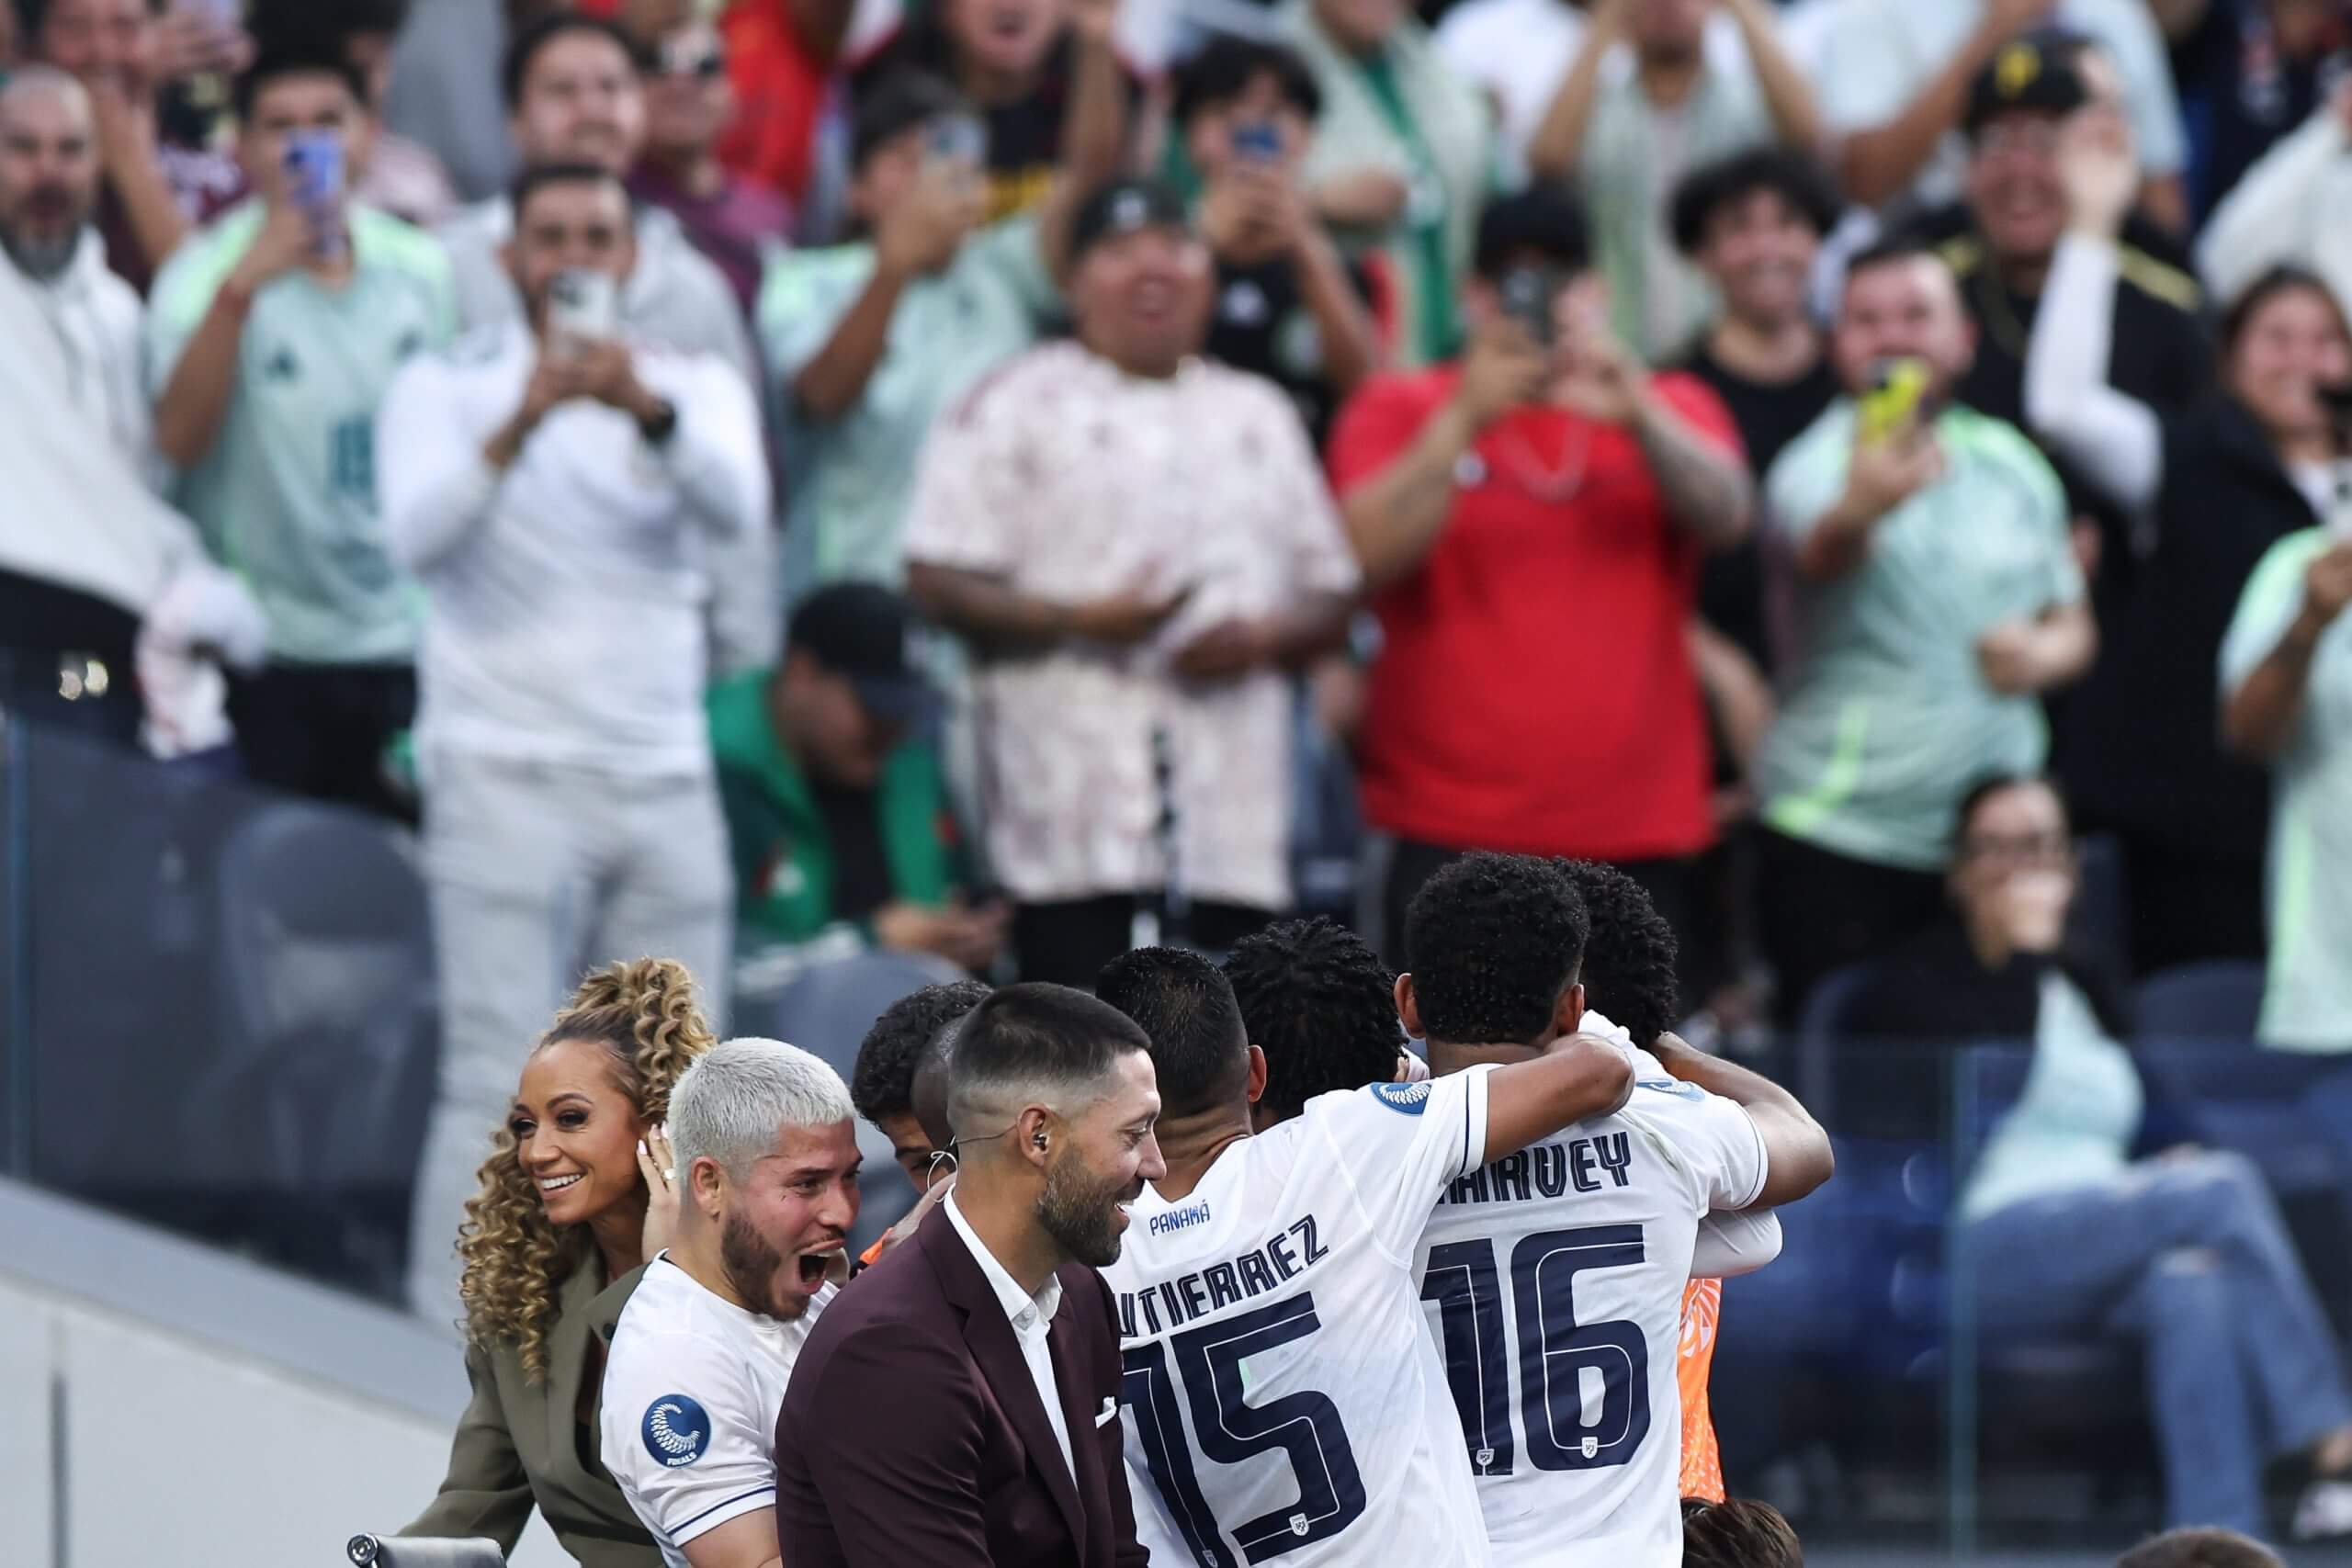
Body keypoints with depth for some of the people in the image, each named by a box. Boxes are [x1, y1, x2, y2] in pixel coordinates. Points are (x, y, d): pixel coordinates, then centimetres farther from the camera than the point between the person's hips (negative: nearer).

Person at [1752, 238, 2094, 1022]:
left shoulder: (2012, 464, 10)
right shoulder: (1821, 461, -8)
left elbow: (2074, 625, 20)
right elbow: (1821, 552, -33)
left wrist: (2041, 654, -6)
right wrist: (1859, 509, -57)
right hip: (1839, 837, -5)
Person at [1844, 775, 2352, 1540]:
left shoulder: (2085, 990, 24)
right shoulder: (1916, 982, 5)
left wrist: (2169, 1169, 4)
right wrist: (2028, 945, -7)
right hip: (1970, 1257, -6)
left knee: (2188, 1281, -34)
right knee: (2221, 1186, -29)